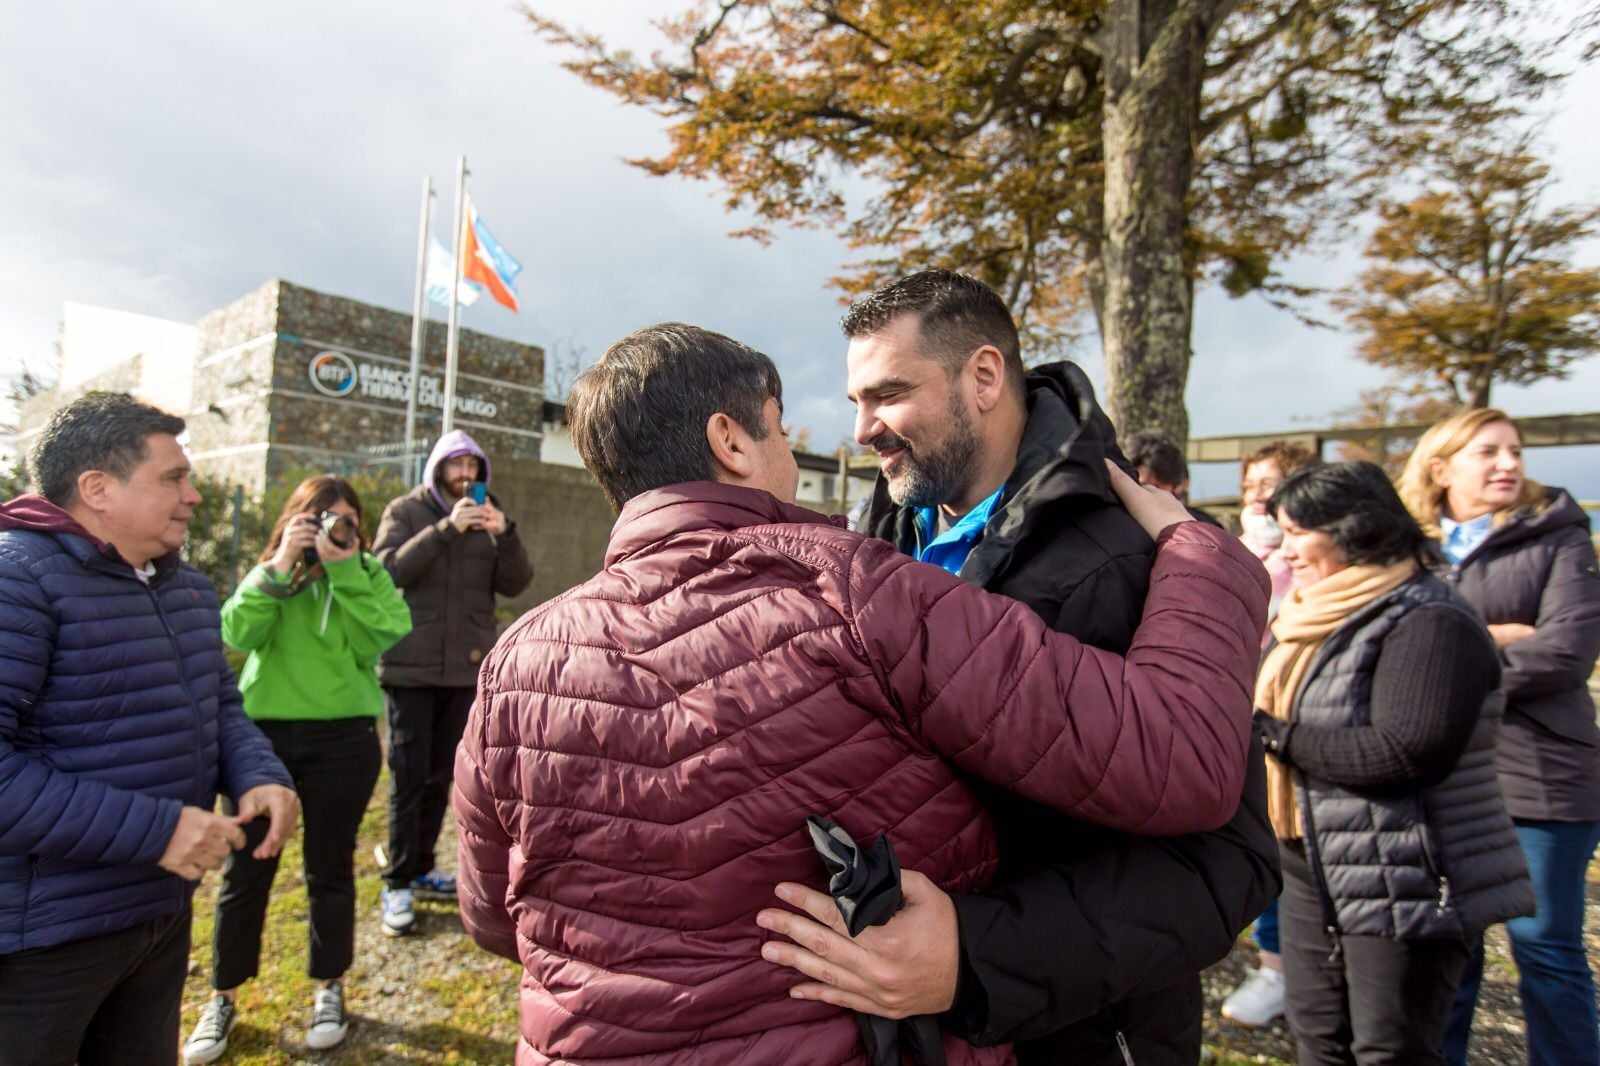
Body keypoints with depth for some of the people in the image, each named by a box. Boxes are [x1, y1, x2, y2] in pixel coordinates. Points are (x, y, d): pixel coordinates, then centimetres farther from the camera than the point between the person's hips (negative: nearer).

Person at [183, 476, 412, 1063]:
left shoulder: (367, 575, 2)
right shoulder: (267, 576, 6)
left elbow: (378, 639, -15)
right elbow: (237, 634, -11)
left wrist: (345, 569, -19)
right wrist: (279, 567, -18)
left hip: (342, 740, -1)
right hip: (263, 736, 1)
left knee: (329, 868, 10)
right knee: (245, 871, 9)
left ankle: (328, 988, 29)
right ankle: (223, 998, 28)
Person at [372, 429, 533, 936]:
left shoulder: (488, 516, 8)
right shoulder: (405, 511, -1)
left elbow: (515, 584, -2)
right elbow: (389, 570, -17)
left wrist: (506, 533, -18)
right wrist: (446, 529, -26)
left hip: (466, 667, 4)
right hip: (411, 667, -3)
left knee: (442, 775, 12)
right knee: (409, 776, -1)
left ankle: (421, 869, 26)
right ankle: (397, 884, 10)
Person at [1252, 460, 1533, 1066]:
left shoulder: (1428, 622, -18)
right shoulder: (1317, 617, 10)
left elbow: (1404, 754, -27)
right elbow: (1273, 708, 15)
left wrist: (1280, 736, -19)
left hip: (1404, 888, -8)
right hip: (1315, 874, 8)